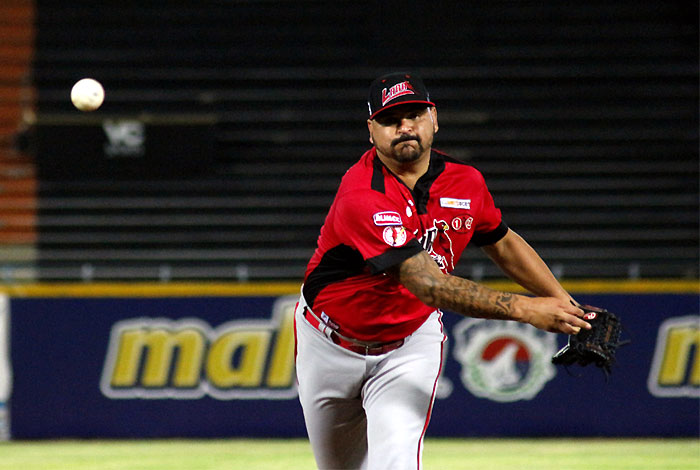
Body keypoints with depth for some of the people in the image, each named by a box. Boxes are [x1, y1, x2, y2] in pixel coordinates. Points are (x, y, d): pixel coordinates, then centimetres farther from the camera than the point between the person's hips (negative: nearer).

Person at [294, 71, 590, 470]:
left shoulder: (465, 183, -11)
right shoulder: (362, 197, -32)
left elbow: (503, 243, 10)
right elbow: (426, 283, -40)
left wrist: (568, 306, 1)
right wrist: (523, 309, -48)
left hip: (410, 342, 2)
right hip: (331, 343, -2)